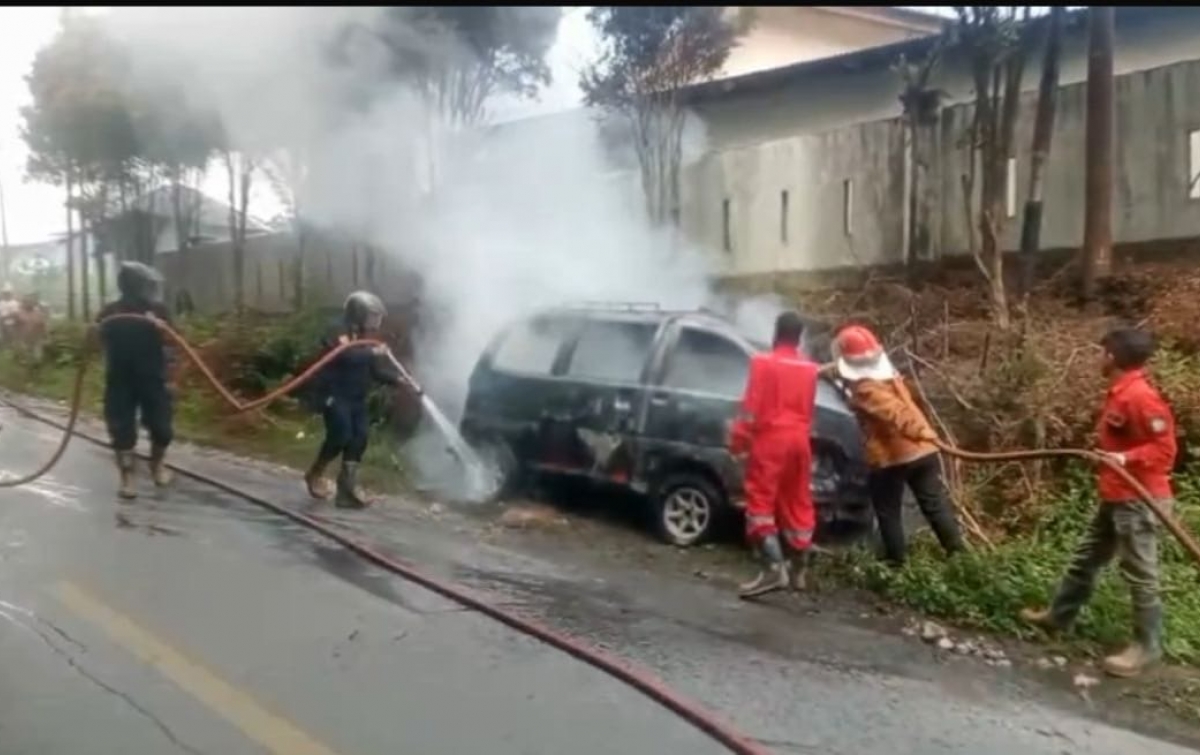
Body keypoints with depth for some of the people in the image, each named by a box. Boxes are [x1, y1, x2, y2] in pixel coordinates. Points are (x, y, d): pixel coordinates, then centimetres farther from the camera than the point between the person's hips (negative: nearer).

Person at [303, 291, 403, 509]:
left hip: (355, 398, 8)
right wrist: (372, 353, -40)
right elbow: (347, 356, -36)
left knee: (359, 438, -1)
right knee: (341, 435, -18)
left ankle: (348, 487, 6)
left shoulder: (368, 341, 10)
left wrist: (397, 379, -4)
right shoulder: (342, 338, -15)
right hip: (334, 395, -8)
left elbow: (377, 371, 11)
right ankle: (315, 474, 8)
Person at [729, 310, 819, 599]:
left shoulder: (764, 362, -8)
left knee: (761, 501, -7)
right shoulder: (809, 368, 8)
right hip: (799, 440, 6)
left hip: (770, 439, -6)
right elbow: (808, 409, 15)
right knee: (798, 503, 13)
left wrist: (738, 437, -3)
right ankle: (798, 569, 21)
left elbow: (752, 406, -11)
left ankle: (775, 568, -20)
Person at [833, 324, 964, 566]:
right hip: (922, 451, 7)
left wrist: (918, 433, -34)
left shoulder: (865, 390, -13)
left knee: (888, 513, 10)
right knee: (937, 506, 9)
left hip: (890, 458, -7)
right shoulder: (889, 373, 12)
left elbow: (894, 412, -25)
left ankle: (896, 562, 16)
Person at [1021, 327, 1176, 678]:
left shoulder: (1141, 397, -21)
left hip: (1137, 500, -11)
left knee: (1139, 572, 0)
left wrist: (1127, 459, -32)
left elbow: (1164, 449, -22)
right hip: (1115, 498, 11)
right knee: (1086, 558, 19)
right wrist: (1107, 453, 12)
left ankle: (1147, 645, 11)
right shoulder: (1120, 393, 11)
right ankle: (1059, 615, 31)